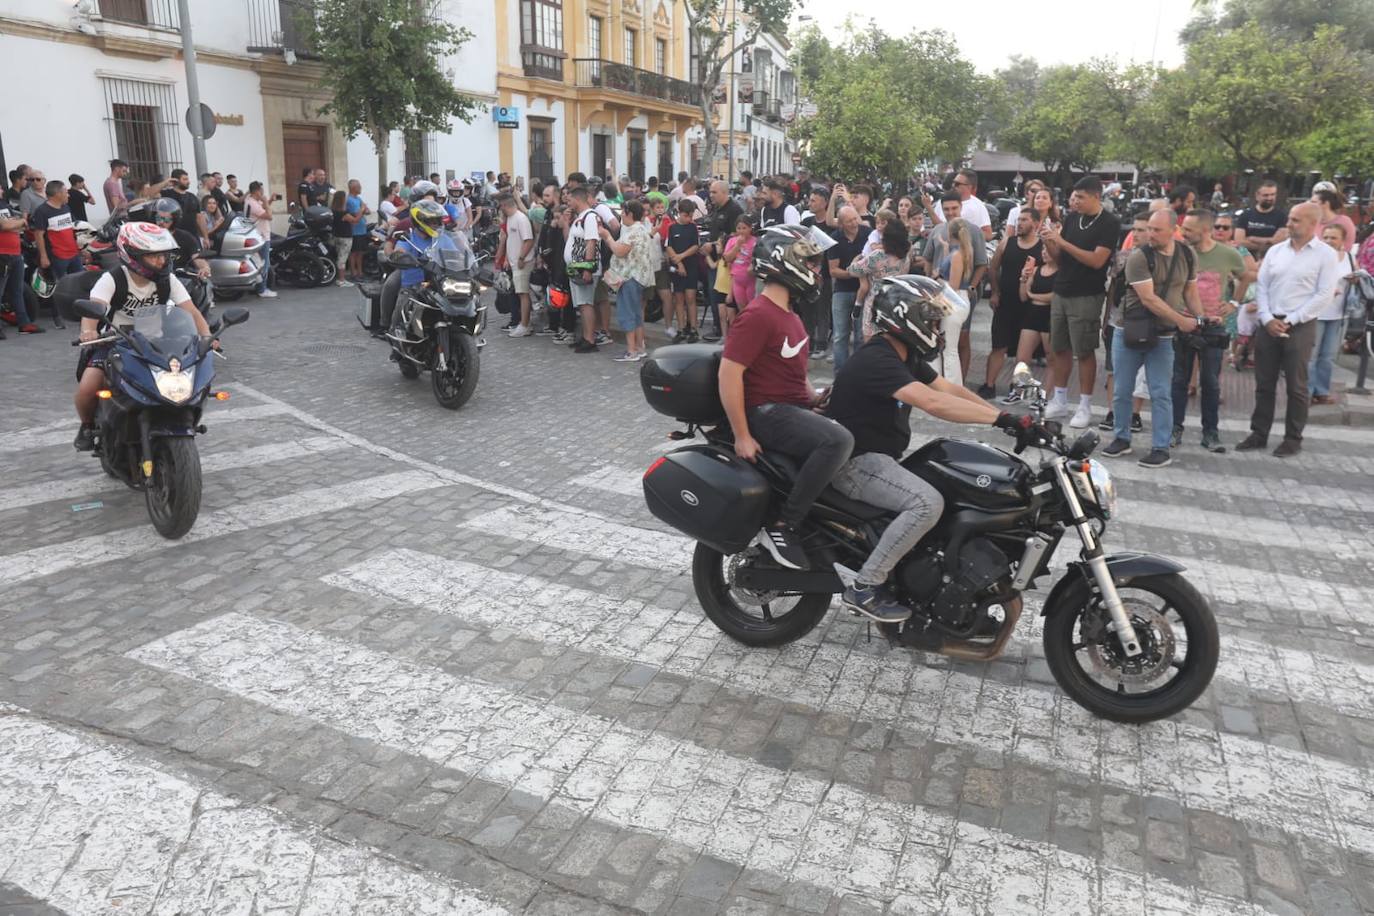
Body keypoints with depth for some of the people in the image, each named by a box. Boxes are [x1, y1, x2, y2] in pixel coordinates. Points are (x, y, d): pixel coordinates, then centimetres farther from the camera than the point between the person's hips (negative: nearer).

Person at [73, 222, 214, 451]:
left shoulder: (168, 281, -5)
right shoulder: (112, 280, -15)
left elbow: (191, 311, -15)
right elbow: (93, 306, -31)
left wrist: (206, 336, -35)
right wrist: (88, 331, -53)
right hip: (113, 342, -3)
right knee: (87, 389, -24)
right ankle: (87, 426, 11)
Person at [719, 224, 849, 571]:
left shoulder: (789, 315, 17)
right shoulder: (758, 314, -16)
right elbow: (729, 373, -21)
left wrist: (818, 402, 17)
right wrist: (742, 436, -21)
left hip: (796, 407, 11)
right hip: (768, 412, -10)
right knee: (839, 441, -31)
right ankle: (782, 526, -22)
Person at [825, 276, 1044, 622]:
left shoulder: (906, 357, 11)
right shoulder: (875, 360, -22)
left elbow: (950, 389, 4)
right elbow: (933, 403, -33)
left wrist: (1010, 419, -6)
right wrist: (1003, 419, -34)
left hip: (881, 459, 11)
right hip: (855, 463, -11)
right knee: (928, 503, -28)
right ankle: (864, 588, -19)